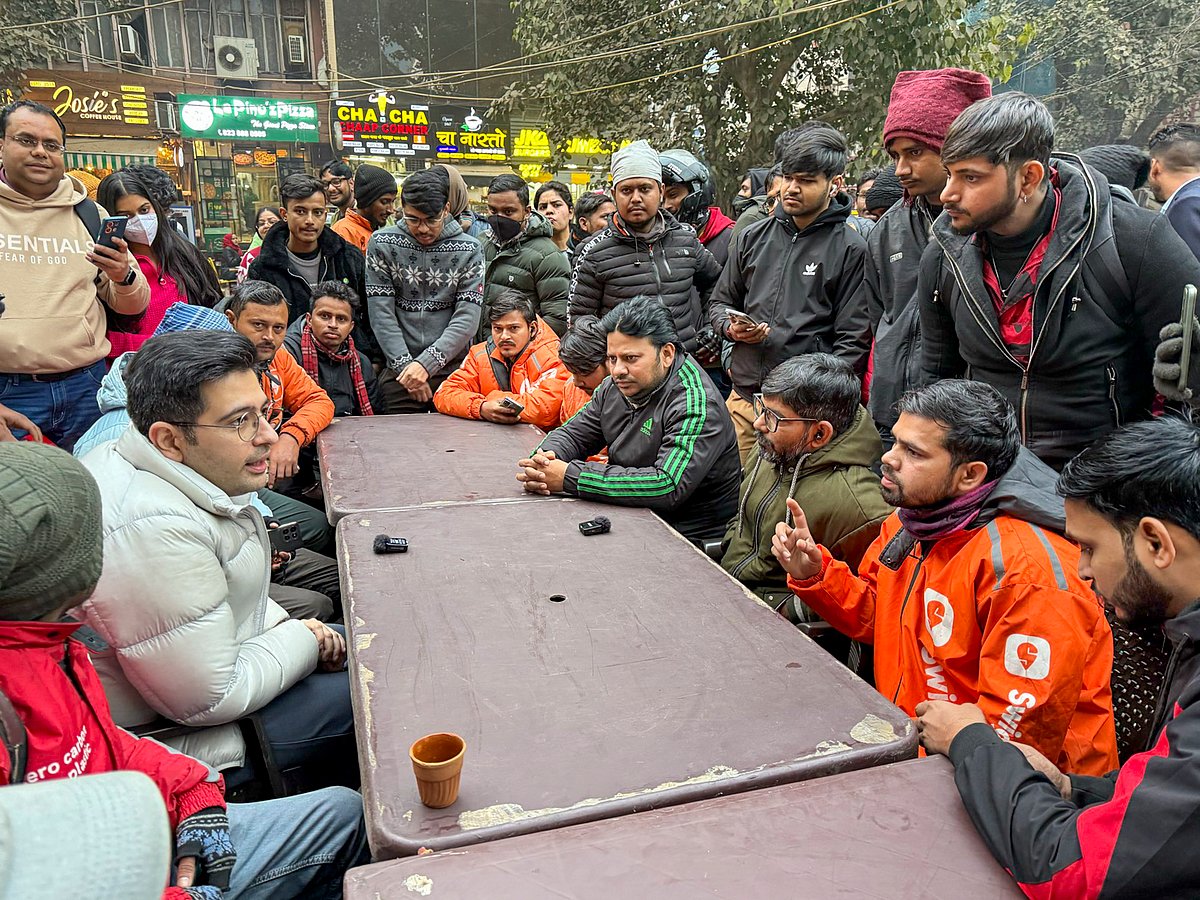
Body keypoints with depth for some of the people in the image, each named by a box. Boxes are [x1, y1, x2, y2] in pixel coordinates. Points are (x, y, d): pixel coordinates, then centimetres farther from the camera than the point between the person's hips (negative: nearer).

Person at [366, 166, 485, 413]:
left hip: (453, 369, 0)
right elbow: (381, 313, -2)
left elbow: (467, 319, -7)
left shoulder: (469, 250, -1)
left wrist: (426, 363, -15)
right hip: (398, 370, 1)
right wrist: (406, 365, -10)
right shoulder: (382, 243, 1)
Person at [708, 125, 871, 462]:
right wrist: (732, 328, -1)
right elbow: (721, 302, 22)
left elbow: (853, 340, -6)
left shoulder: (850, 249, -2)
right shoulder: (755, 236, 11)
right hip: (743, 398, 4)